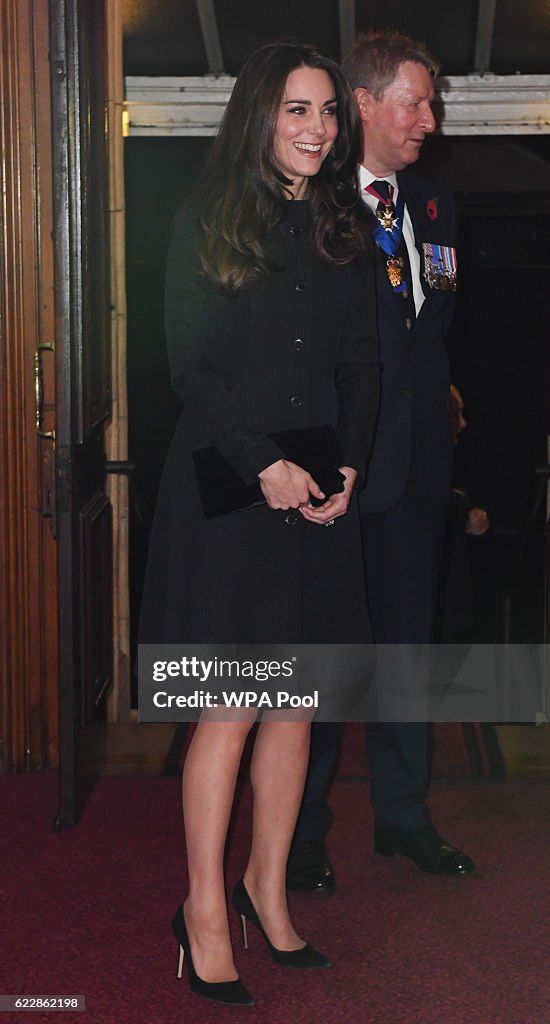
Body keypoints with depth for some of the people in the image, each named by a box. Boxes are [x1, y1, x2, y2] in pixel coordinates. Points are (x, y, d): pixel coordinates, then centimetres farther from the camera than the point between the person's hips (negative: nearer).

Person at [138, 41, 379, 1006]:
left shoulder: (346, 233, 11)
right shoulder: (204, 227, -1)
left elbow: (364, 366, 10)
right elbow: (188, 367, -6)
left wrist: (346, 470, -5)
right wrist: (264, 465, -14)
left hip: (320, 495, 4)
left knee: (295, 703, 7)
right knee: (230, 709, -3)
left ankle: (267, 888, 22)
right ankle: (205, 910, 9)